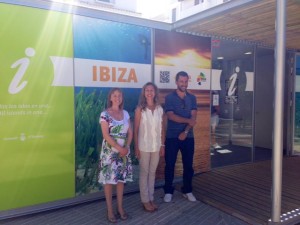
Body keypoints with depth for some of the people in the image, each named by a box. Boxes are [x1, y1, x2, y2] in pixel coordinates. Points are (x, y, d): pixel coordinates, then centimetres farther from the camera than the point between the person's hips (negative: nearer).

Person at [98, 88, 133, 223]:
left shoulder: (125, 113, 8)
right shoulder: (105, 114, -7)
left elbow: (130, 132, 7)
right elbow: (106, 135, -14)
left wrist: (126, 147, -7)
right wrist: (119, 148, -17)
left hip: (124, 150, 5)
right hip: (110, 151, -4)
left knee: (121, 179, 10)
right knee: (109, 179, 2)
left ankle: (120, 208, 23)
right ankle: (110, 210, 14)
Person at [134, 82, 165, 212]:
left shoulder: (159, 109, 4)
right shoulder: (140, 109, -7)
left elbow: (162, 128, 7)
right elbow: (136, 129, -7)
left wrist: (163, 145, 5)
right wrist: (136, 147, -10)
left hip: (156, 146, 4)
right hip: (144, 146, -4)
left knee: (152, 172, 13)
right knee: (144, 173, 6)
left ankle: (151, 198, 26)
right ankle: (145, 200, 18)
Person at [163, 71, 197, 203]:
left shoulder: (192, 98, 7)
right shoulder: (169, 97, -2)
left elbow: (193, 117, -2)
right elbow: (171, 116, -13)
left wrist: (185, 132, -14)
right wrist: (188, 120, -16)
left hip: (188, 137, 3)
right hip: (172, 137, -3)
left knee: (188, 165, 9)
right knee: (170, 165, 4)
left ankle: (187, 191, 25)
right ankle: (168, 191, 18)